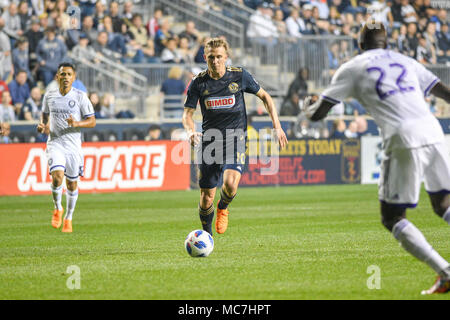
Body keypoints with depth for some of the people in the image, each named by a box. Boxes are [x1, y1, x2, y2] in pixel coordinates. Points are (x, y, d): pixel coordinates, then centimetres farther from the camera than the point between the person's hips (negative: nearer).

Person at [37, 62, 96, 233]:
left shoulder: (80, 96, -4)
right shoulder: (49, 96, 4)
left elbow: (92, 121, -2)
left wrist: (76, 124, -21)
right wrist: (43, 125, 1)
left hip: (73, 145, 0)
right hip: (55, 143, 0)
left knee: (72, 183, 6)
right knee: (57, 176, -21)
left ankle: (68, 218, 25)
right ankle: (57, 208, 4)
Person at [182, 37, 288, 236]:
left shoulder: (240, 76, -4)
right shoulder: (198, 82, -2)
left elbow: (264, 97, 9)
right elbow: (187, 113, 2)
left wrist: (277, 127, 4)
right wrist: (190, 131, -21)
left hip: (235, 138, -1)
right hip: (210, 141, 2)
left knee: (230, 184, -26)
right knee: (207, 196, 1)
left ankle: (222, 208, 8)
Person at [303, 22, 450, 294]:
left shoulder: (352, 69, 13)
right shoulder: (406, 62, 24)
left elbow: (317, 114, 14)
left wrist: (309, 105, 37)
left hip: (405, 141, -4)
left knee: (393, 217, 6)